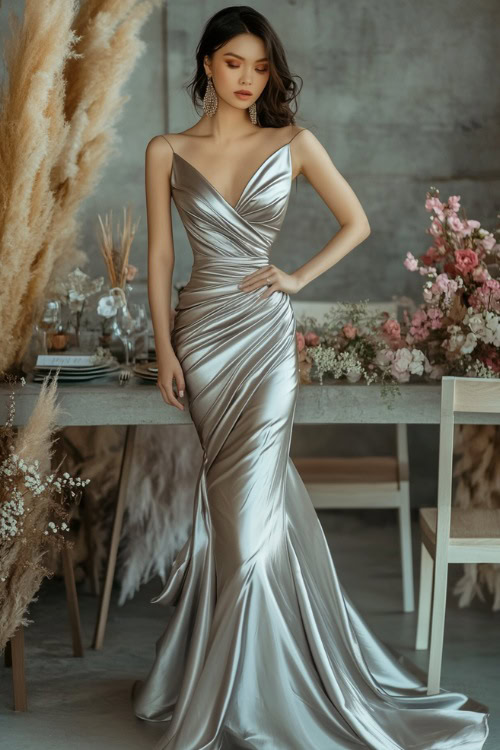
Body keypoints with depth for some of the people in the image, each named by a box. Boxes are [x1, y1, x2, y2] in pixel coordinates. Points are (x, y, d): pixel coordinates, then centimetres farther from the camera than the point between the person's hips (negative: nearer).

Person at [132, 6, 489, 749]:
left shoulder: (294, 144, 3)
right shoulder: (168, 152, 4)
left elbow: (356, 222, 10)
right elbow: (159, 255, 4)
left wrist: (301, 277, -1)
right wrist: (164, 349, -1)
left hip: (265, 332, -1)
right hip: (202, 331, 1)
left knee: (248, 508, -5)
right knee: (253, 500, 7)